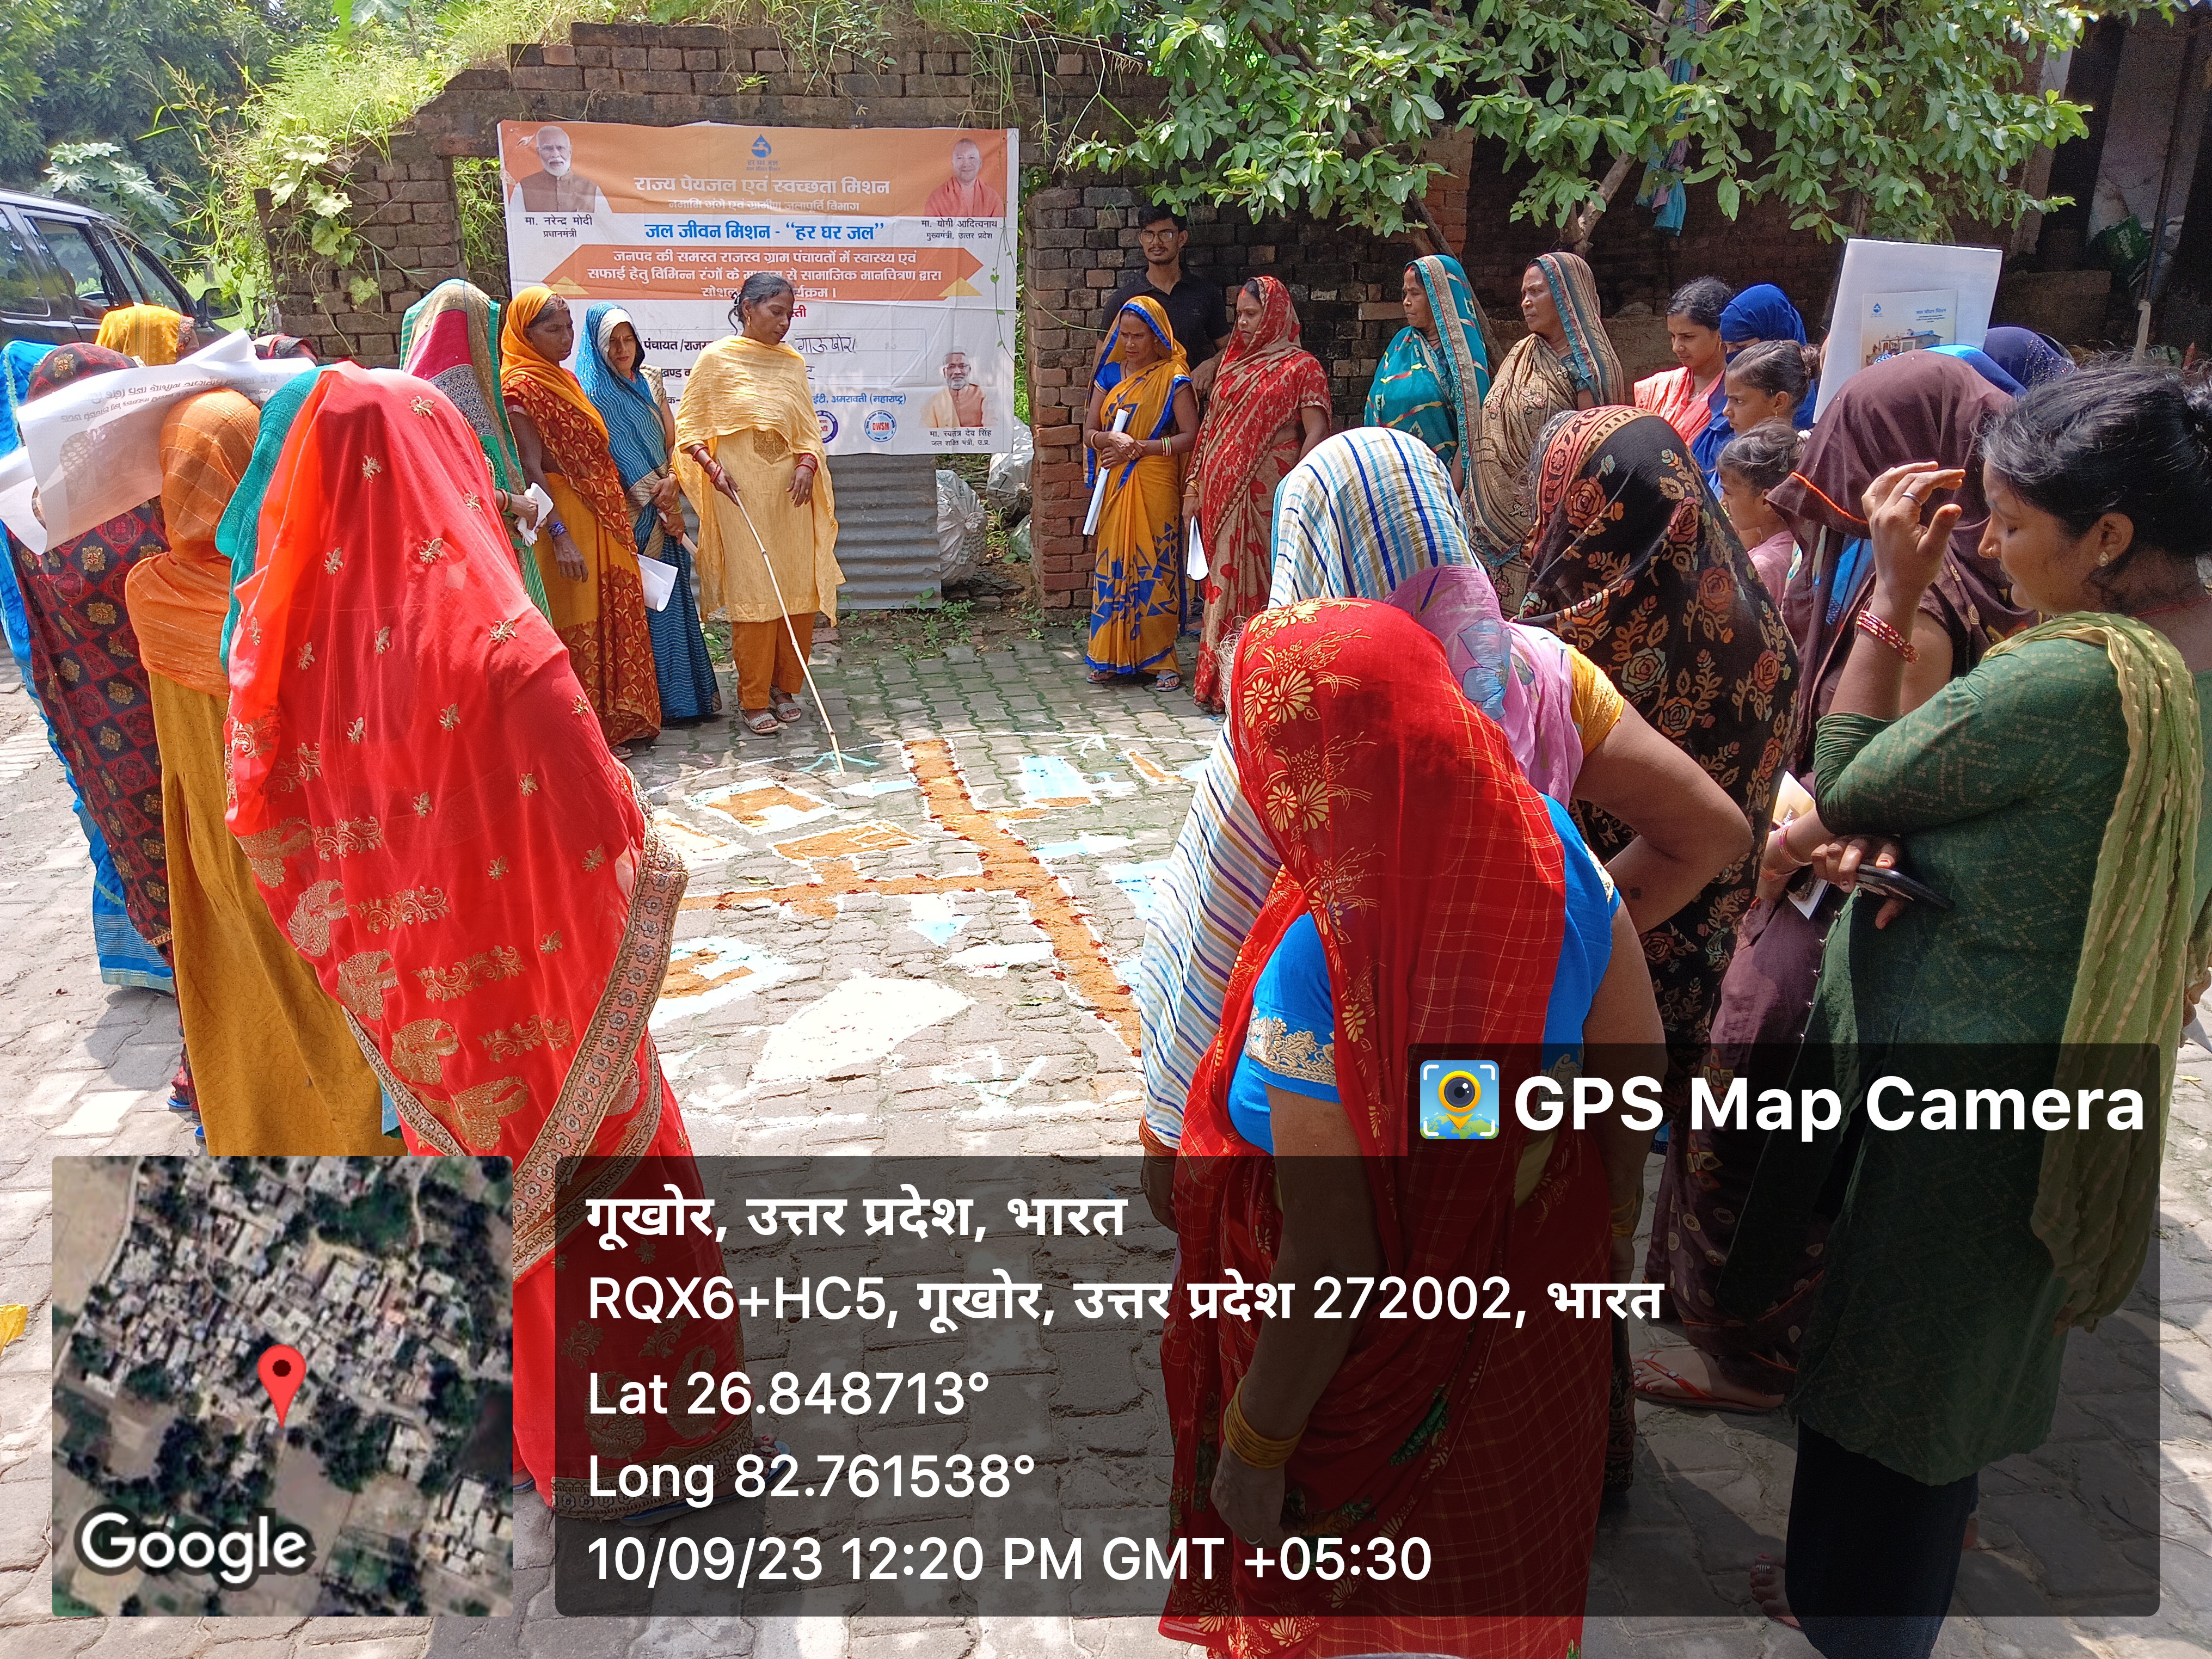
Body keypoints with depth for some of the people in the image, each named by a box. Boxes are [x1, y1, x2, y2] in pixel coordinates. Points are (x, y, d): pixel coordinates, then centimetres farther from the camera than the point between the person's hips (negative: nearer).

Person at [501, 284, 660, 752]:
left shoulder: (565, 379, 15)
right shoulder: (522, 387, -13)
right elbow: (531, 469, -19)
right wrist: (560, 536, -26)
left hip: (602, 515, 9)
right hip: (566, 517, -9)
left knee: (616, 614, 13)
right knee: (577, 621, -2)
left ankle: (618, 718, 24)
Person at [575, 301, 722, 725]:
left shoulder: (649, 380, 12)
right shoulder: (592, 390, -8)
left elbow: (672, 438, 11)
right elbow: (614, 458, -11)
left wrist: (672, 479, -8)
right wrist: (658, 503, -11)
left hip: (663, 509, 6)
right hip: (626, 511, -6)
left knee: (671, 594, 8)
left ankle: (684, 691, 15)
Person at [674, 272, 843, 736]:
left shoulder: (793, 363, 11)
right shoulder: (716, 359, -1)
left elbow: (809, 428, 12)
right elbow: (688, 425, 1)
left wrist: (808, 463, -7)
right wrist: (713, 468, -14)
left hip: (790, 494, 4)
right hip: (741, 495, -4)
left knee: (799, 593, 4)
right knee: (753, 594, -4)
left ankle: (785, 687, 19)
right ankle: (753, 700, 5)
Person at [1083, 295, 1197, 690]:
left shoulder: (1173, 379, -1)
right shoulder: (1110, 374, 12)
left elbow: (1190, 435, -8)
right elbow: (1089, 432, 11)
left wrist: (1138, 448, -13)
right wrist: (1108, 440, -12)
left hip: (1155, 487, -4)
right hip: (1114, 487, 4)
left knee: (1155, 567, -4)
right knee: (1113, 565, 3)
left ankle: (1160, 659, 3)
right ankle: (1113, 657, 10)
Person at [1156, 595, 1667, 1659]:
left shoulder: (1318, 971, -38)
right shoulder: (1548, 843, -20)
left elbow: (1328, 1273, -29)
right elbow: (1640, 1068, -6)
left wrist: (1253, 1448, -13)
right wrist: (1604, 1213, 13)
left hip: (1379, 1370, -5)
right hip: (1537, 1328, 6)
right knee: (1500, 1567, 34)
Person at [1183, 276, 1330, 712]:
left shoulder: (1302, 367, -2)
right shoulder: (1233, 363, 16)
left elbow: (1316, 434, -9)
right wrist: (1194, 485, 12)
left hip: (1264, 497, -6)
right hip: (1221, 493, 6)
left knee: (1260, 584, -4)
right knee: (1225, 582, 8)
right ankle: (1221, 682, 14)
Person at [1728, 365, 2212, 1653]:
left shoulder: (2070, 680, -29)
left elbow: (1845, 788, -17)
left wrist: (1896, 595, -13)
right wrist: (1894, 836, -11)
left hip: (1943, 1094, -9)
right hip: (2070, 1092, 9)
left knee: (1881, 1359, 12)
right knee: (1956, 1364, 26)